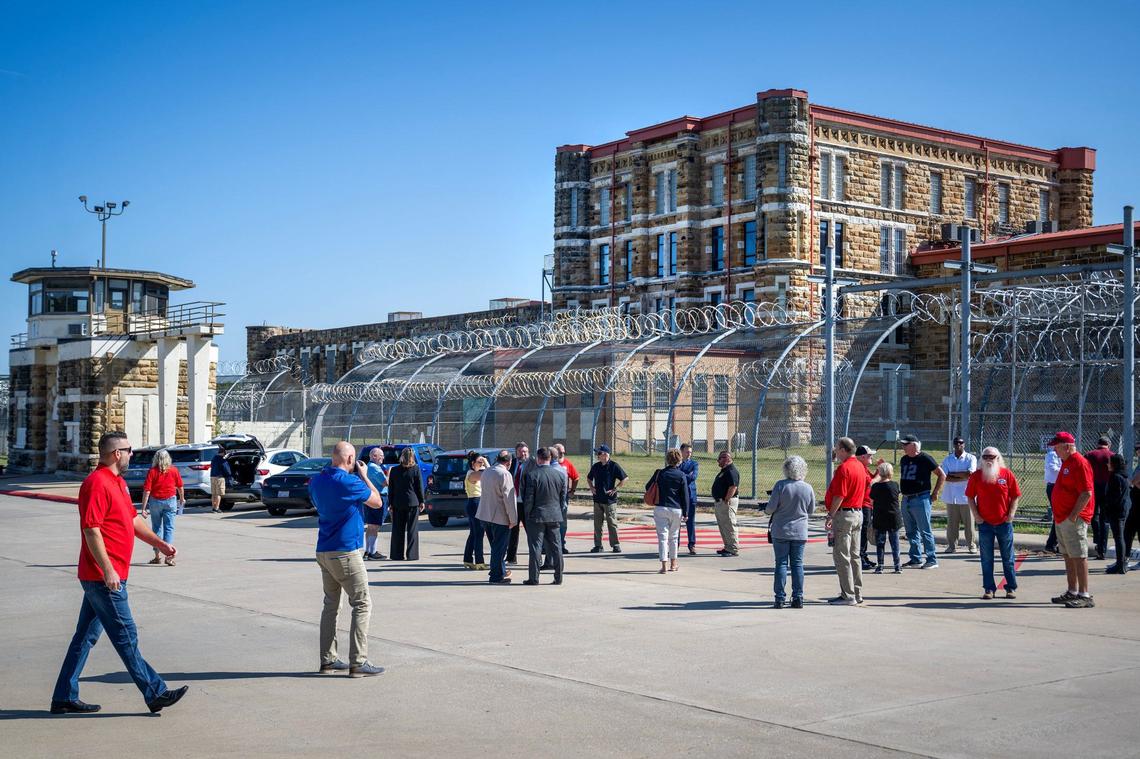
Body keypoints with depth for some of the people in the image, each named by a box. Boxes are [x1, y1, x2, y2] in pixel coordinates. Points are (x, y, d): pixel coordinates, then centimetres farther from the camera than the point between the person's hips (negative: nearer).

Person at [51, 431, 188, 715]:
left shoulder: (117, 482, 16)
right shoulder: (97, 483, -16)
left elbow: (133, 519, 24)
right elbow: (91, 530, -21)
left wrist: (159, 543, 16)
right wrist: (107, 570, -24)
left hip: (104, 577, 10)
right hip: (104, 576, -10)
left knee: (86, 636, 13)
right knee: (126, 637, -3)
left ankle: (64, 697, 18)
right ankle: (155, 694, 3)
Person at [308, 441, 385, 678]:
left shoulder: (317, 480, 6)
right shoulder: (349, 482, -17)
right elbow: (377, 502, -6)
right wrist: (364, 476, 4)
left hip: (324, 552, 8)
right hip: (346, 552, -8)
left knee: (331, 605, 14)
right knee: (362, 605, -1)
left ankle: (328, 660, 15)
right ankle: (358, 662, -5)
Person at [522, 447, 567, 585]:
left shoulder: (532, 475, -13)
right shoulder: (560, 474, 1)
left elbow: (529, 498, -11)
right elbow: (563, 497, 6)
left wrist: (527, 514, 2)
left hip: (537, 516, -4)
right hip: (555, 516, 4)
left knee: (535, 547, 2)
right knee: (556, 547, 9)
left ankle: (533, 578, 3)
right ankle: (558, 578, 12)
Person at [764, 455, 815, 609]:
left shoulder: (780, 485, -12)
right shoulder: (808, 488, -3)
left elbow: (771, 507, -13)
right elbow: (811, 510, 8)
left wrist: (766, 511, 10)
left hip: (781, 531, -2)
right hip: (800, 532, 2)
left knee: (781, 564, 3)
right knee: (797, 564, 8)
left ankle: (779, 599, 1)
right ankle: (798, 599, 8)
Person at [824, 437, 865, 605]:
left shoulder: (844, 468, -17)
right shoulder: (860, 466, 13)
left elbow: (839, 496, -21)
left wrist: (830, 516, -15)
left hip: (844, 514, -10)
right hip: (858, 513, 10)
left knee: (841, 556, -5)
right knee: (854, 555, 15)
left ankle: (848, 596, -5)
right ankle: (857, 593, 19)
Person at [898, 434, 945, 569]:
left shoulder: (925, 459, -8)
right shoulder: (904, 460, 12)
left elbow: (942, 475, -4)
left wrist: (935, 493, -6)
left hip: (920, 499, -8)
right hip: (906, 500, 8)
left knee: (925, 531, -6)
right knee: (911, 532, 11)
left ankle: (932, 560, -1)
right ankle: (915, 559, 19)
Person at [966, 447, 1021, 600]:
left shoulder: (1007, 474, -1)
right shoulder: (976, 476, 0)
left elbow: (1015, 497, 3)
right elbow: (970, 497, 5)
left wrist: (1010, 515, -5)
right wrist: (976, 515, -3)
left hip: (1004, 523, 0)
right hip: (985, 523, 1)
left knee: (1008, 558, 8)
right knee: (987, 559, 4)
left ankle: (1011, 588, 17)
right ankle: (989, 589, 11)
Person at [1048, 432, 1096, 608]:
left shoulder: (1079, 463, -15)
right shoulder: (1066, 462, 17)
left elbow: (1086, 493, -21)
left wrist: (1073, 515, -21)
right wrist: (1057, 514, 19)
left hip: (1074, 519, -10)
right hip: (1062, 519, 10)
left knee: (1079, 556, -9)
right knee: (1068, 556, 14)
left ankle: (1085, 596, -9)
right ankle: (1072, 592, 22)